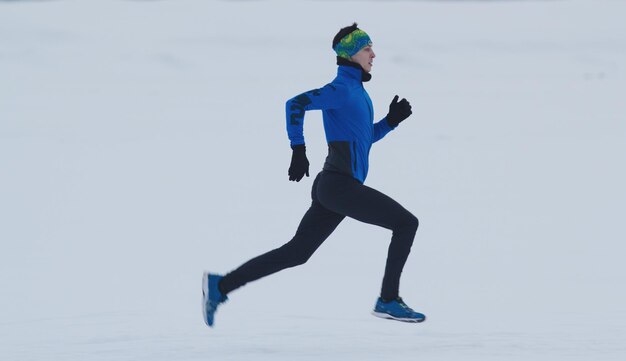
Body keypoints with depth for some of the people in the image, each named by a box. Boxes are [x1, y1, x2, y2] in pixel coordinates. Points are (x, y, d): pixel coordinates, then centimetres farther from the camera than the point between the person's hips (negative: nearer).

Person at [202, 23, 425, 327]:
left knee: (296, 253, 11)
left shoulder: (356, 91, 19)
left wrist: (392, 120, 12)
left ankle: (220, 285, 11)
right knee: (406, 223, -7)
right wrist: (298, 151, -22)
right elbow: (295, 104, -21)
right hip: (340, 186, -10)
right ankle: (388, 300, -4)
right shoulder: (340, 89, -10)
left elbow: (366, 137, 29)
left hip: (332, 188, 10)